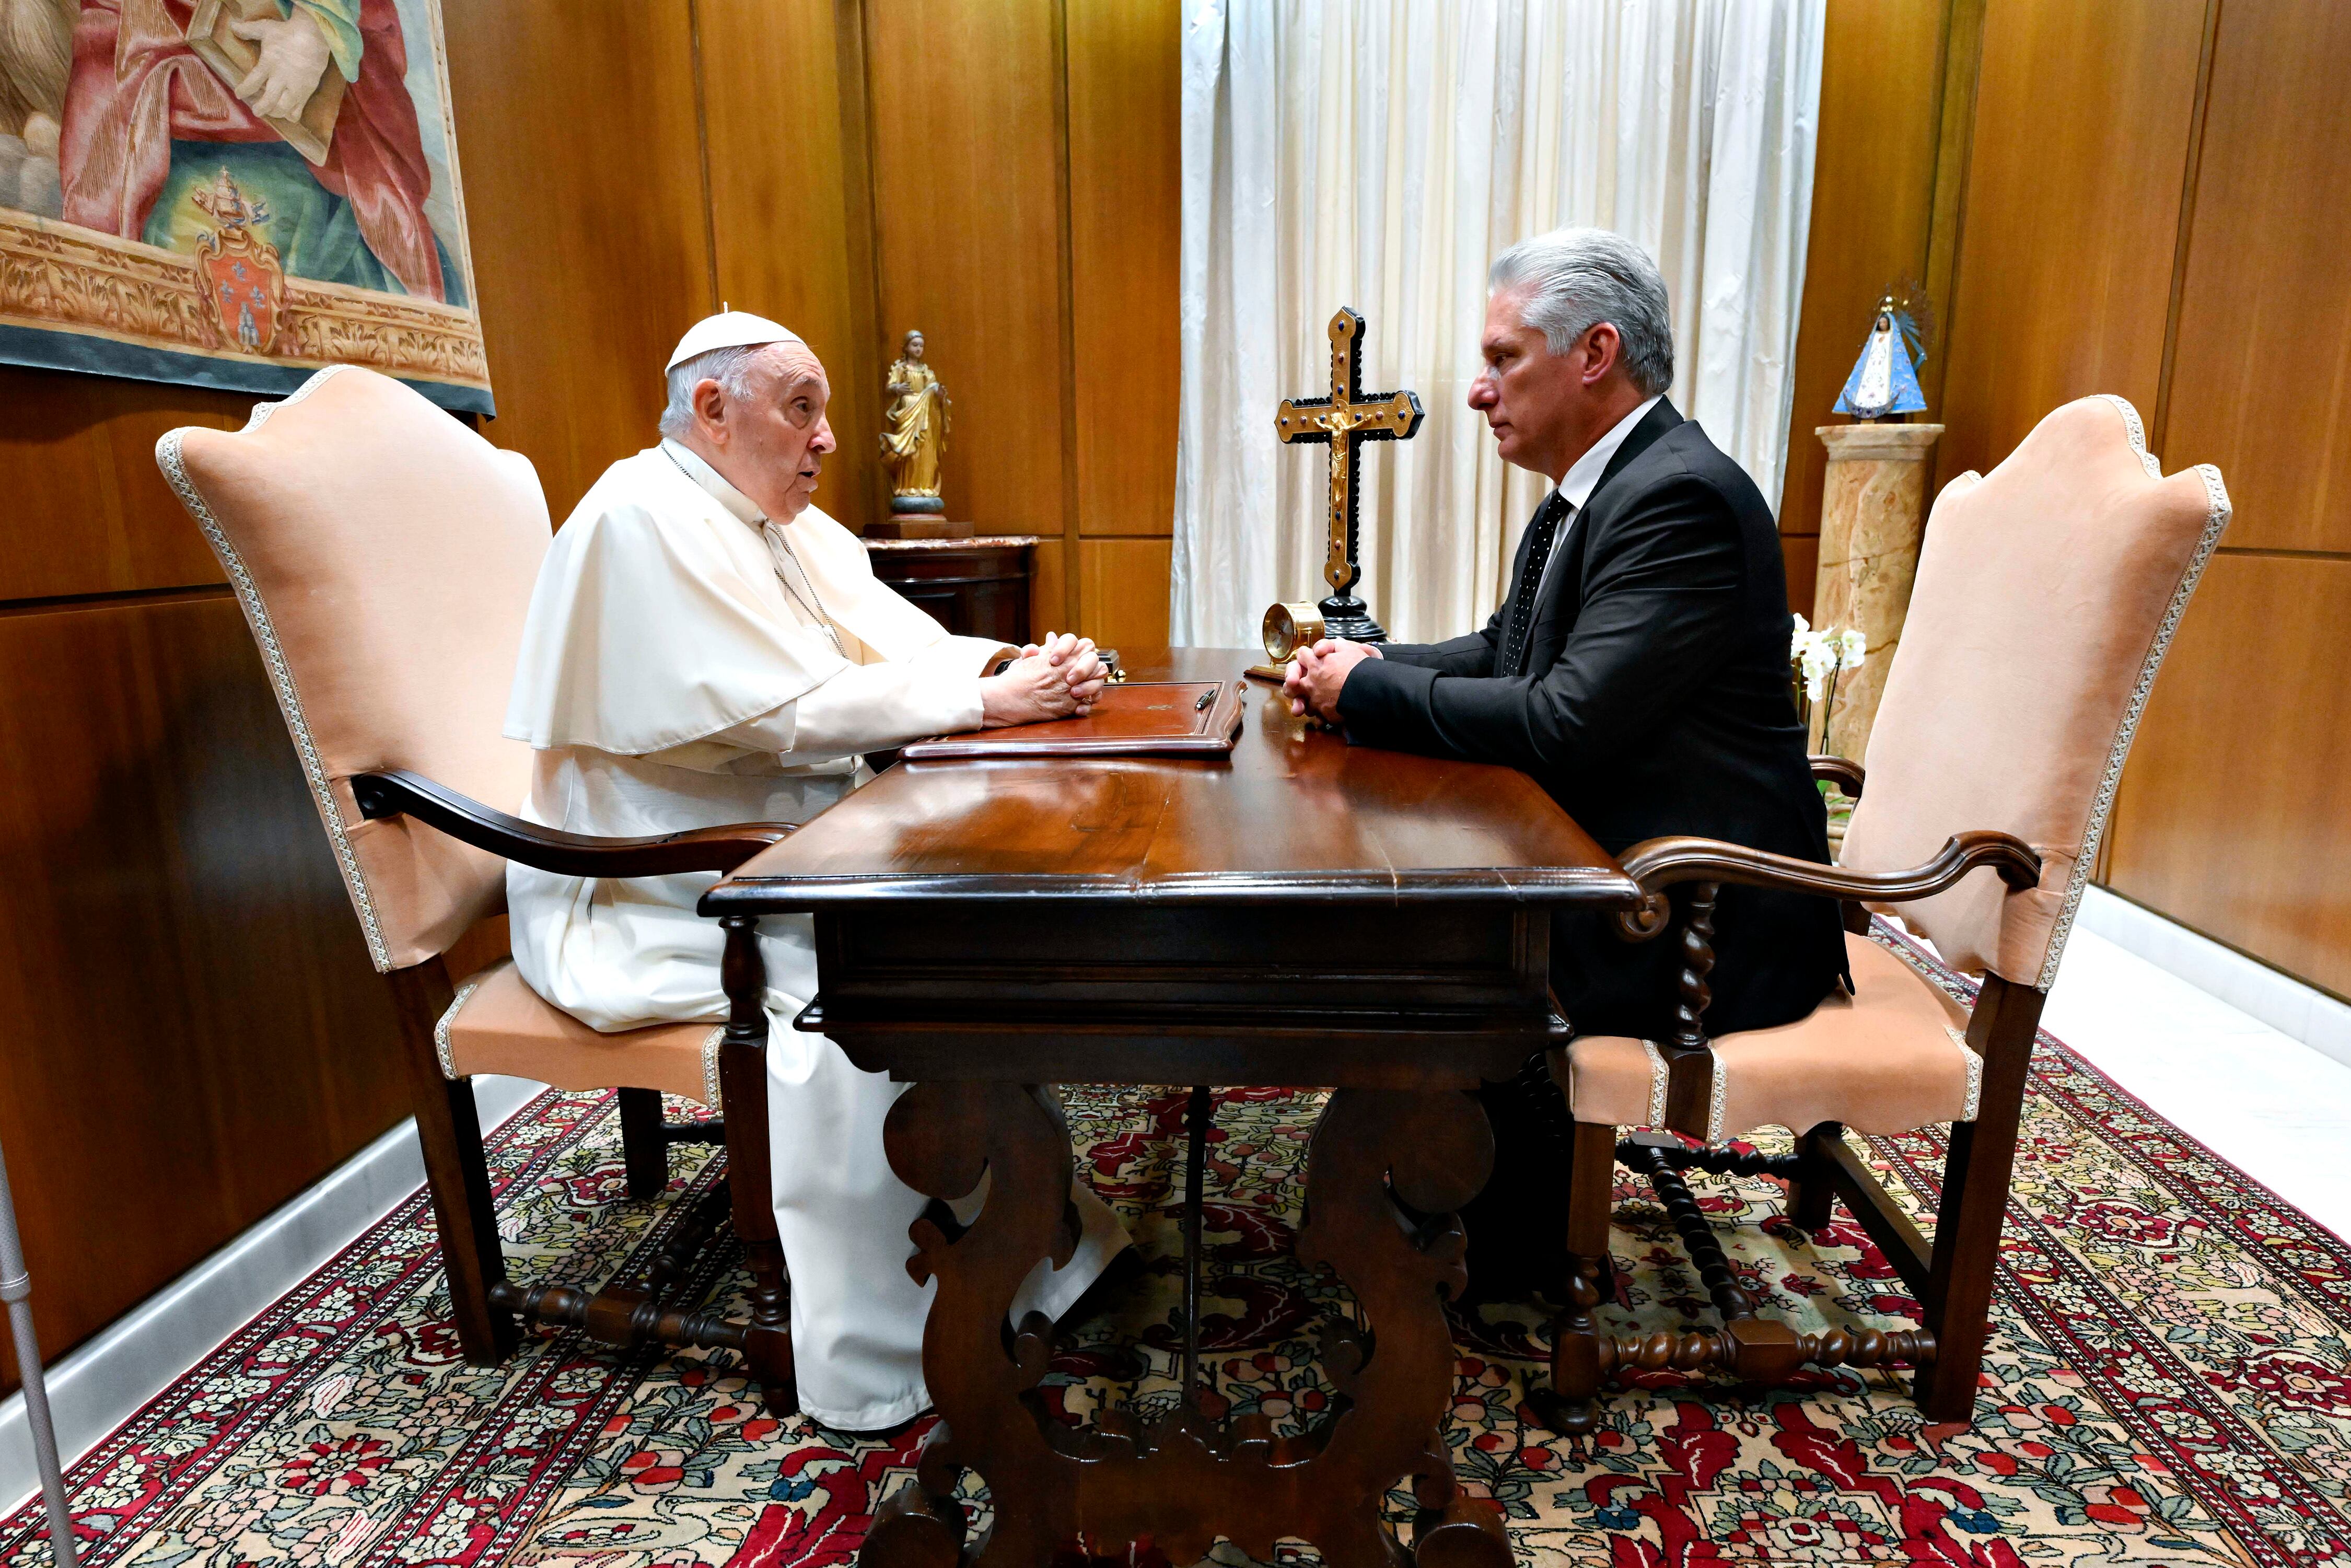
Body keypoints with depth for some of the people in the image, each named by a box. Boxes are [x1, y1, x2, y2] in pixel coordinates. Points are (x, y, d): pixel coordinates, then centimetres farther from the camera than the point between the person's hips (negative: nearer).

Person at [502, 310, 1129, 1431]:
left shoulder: (789, 525, 14)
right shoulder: (645, 518, -17)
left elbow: (903, 643, 9)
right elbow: (788, 711, -26)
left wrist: (1016, 665, -11)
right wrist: (987, 699, -23)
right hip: (647, 898, -9)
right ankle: (877, 1365, -15)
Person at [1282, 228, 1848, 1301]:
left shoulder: (1681, 498, -22)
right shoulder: (1596, 488, 10)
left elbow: (1567, 721, -29)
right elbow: (1503, 655, 15)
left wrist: (1369, 693, -18)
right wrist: (1365, 667, -2)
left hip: (1708, 917, -9)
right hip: (1622, 863, 10)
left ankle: (1518, 1268, 8)